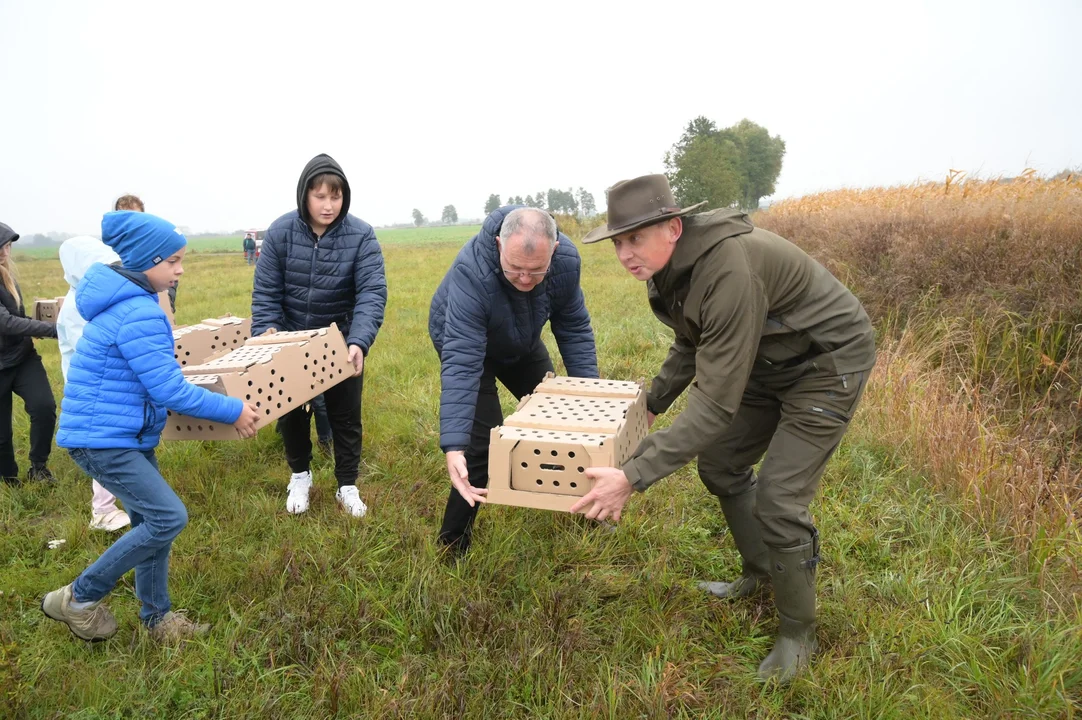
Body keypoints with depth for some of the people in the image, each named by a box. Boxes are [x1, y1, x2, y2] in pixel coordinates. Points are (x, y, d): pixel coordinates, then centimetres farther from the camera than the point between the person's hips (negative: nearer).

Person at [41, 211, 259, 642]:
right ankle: (79, 598, 9)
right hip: (102, 440, -10)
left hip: (127, 435, 10)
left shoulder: (125, 301, 9)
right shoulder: (138, 313, -23)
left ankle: (156, 618, 25)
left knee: (151, 521, 12)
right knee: (168, 517, -10)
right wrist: (233, 411, -16)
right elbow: (170, 392, -23)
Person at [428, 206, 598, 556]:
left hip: (522, 342, 5)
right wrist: (453, 446, -51)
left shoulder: (567, 260, -29)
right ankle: (452, 547, 5)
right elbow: (461, 363, -45)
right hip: (465, 340, -4)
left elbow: (574, 329, -14)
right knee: (483, 443, -15)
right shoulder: (472, 272, -42)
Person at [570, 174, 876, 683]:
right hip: (768, 361, 9)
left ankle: (798, 633, 14)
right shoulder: (669, 266, -7)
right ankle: (760, 574, 35)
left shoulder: (730, 270, -37)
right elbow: (693, 344, 12)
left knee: (778, 500, -11)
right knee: (719, 463, 12)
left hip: (827, 361, -9)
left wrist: (635, 476, -38)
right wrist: (651, 403, 13)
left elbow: (717, 402, -37)